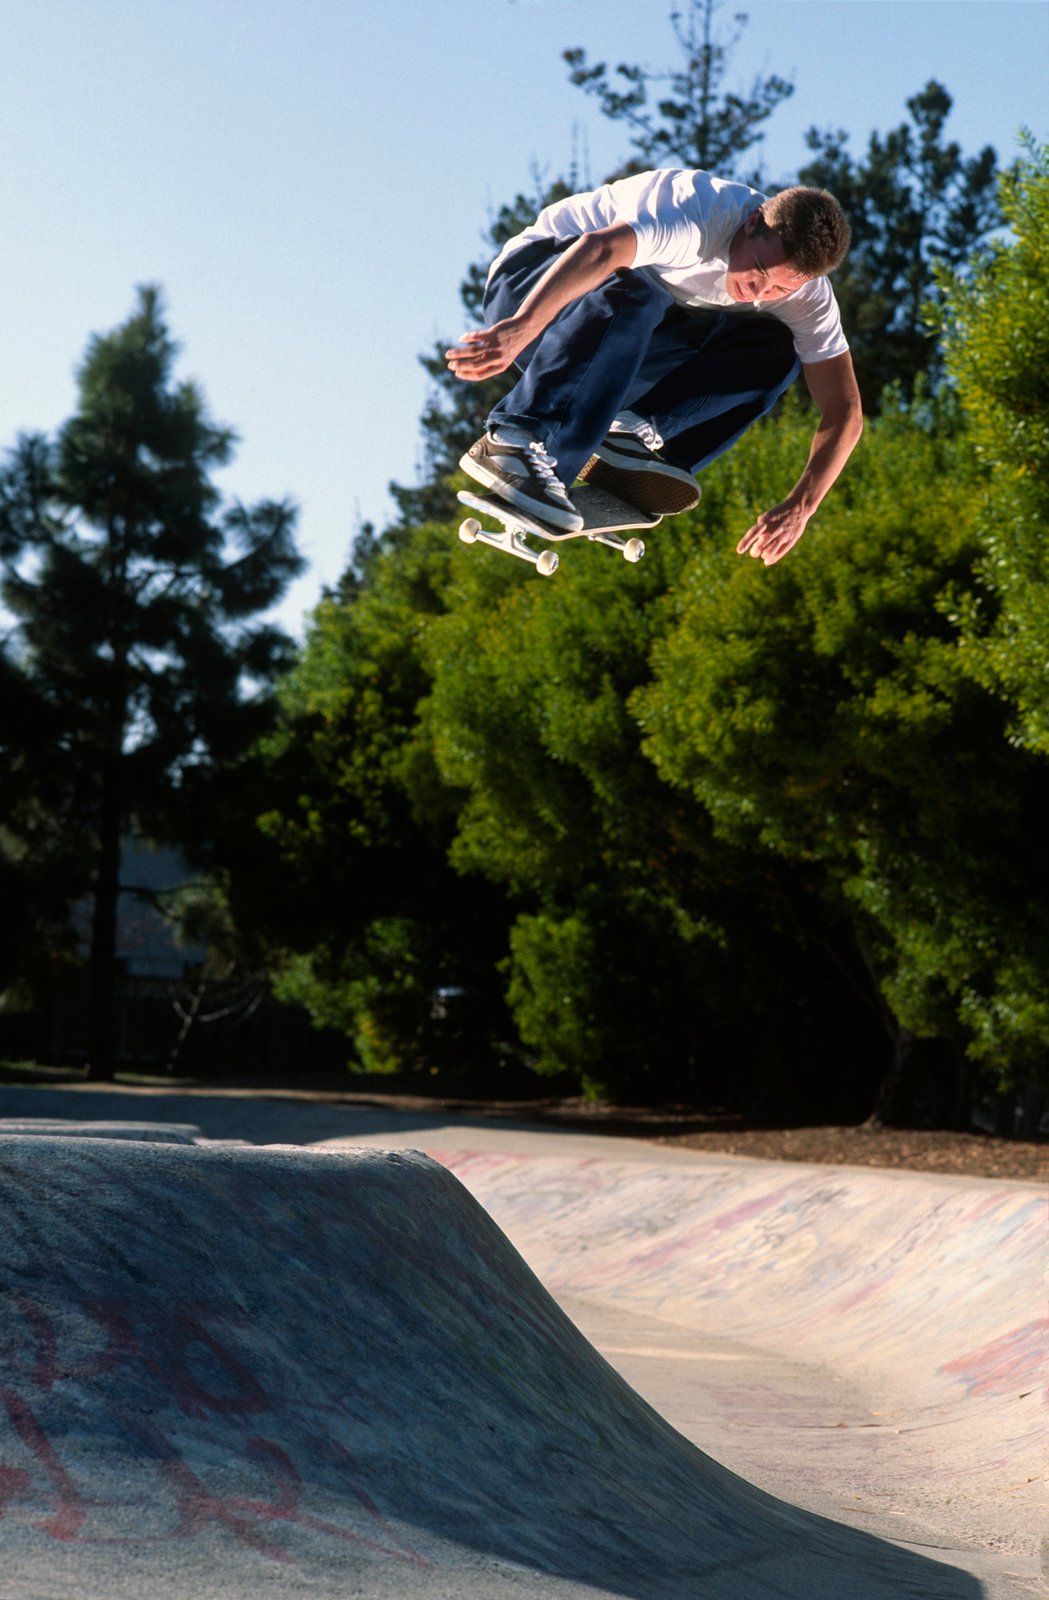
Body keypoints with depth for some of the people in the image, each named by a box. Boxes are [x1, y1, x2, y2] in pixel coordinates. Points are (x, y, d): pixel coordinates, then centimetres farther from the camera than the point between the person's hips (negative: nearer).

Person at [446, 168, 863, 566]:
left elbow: (844, 411, -12)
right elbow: (602, 249, -50)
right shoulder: (703, 213, -31)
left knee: (776, 353, -14)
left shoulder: (807, 296, -12)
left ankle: (629, 433, -22)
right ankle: (514, 444, -43)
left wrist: (799, 507, -26)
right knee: (631, 296, -40)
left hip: (638, 340, 6)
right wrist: (521, 328, -66)